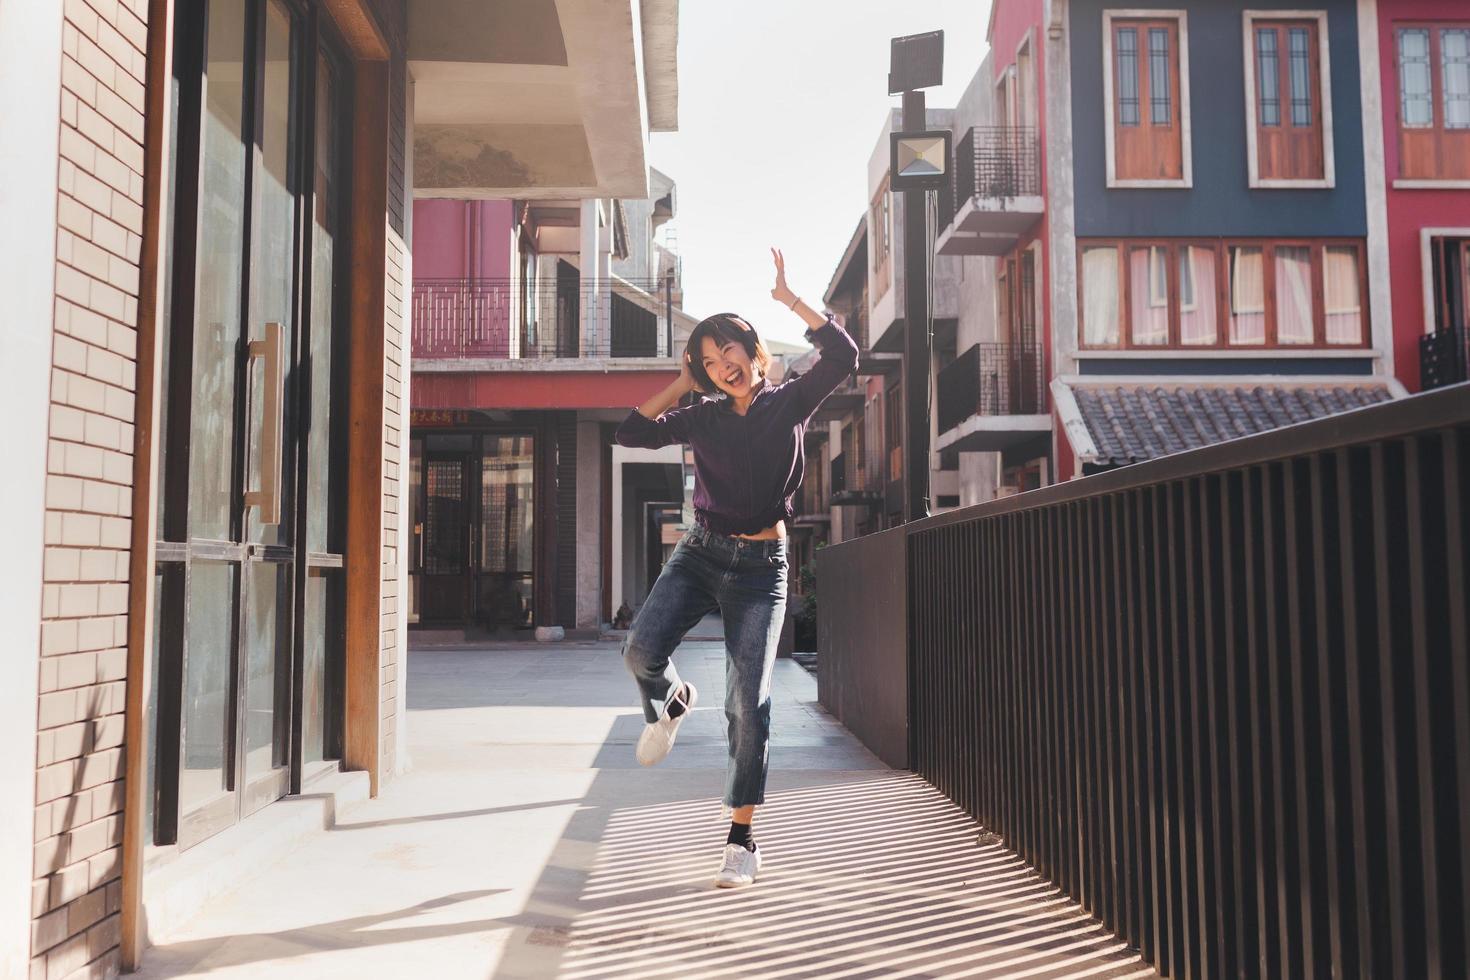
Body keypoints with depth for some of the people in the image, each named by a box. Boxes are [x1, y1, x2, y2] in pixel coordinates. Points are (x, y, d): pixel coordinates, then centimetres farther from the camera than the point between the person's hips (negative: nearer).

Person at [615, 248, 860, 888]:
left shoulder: (789, 403, 1)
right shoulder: (702, 419, 8)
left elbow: (843, 357, -13)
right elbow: (631, 433, 7)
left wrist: (788, 298, -11)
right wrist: (679, 385, 7)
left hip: (760, 566, -2)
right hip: (700, 553, 2)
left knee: (749, 702, -8)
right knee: (641, 651, -22)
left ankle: (742, 841, 4)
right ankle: (672, 702, 18)